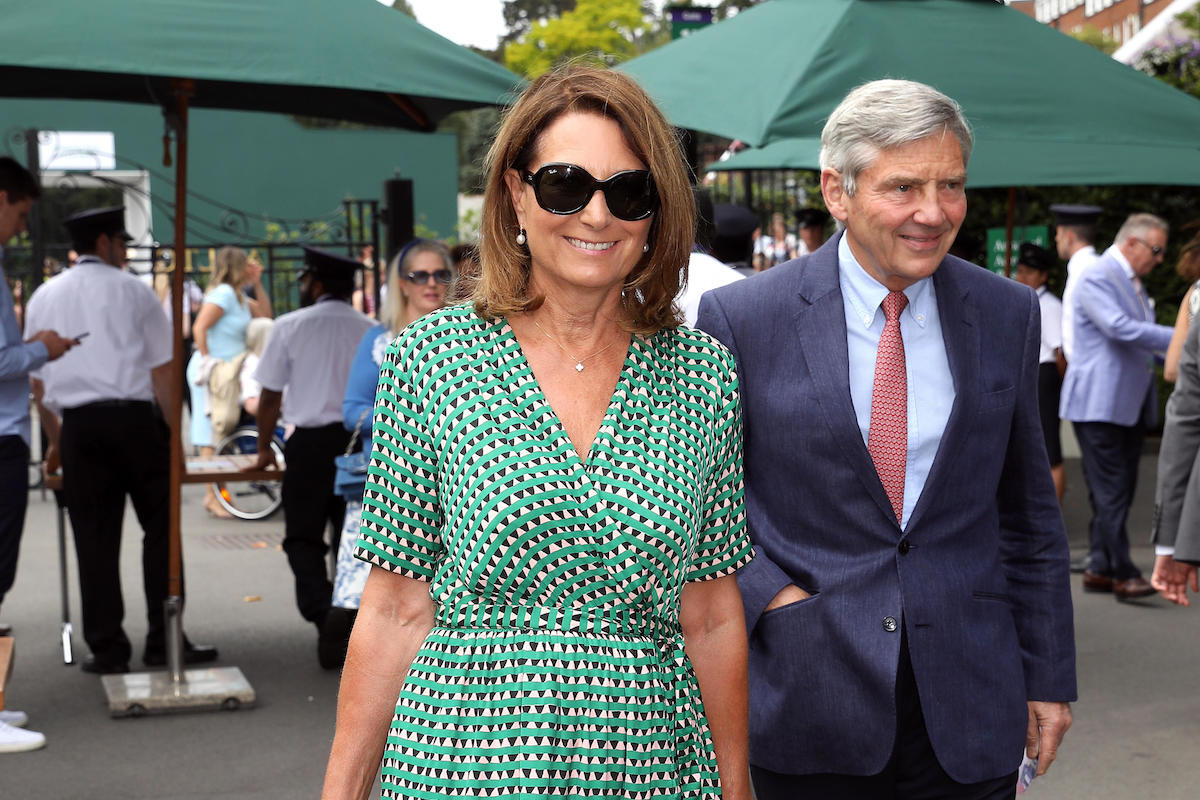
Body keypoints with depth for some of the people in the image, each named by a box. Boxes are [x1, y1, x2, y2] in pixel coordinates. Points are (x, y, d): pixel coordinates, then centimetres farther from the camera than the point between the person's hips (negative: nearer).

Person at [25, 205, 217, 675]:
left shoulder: (44, 297, 13)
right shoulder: (132, 290, 2)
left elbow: (37, 382, 14)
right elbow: (162, 372, -2)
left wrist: (56, 442, 23)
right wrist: (175, 436, 3)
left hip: (78, 425, 3)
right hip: (133, 419, -3)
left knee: (95, 539, 6)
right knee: (160, 529, 5)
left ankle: (107, 649, 8)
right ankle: (163, 641, 5)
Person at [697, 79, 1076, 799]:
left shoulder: (1008, 315, 3)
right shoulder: (741, 319, -7)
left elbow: (1030, 516, 9)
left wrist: (1048, 678, 9)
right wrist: (767, 594, -11)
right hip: (810, 708, -2)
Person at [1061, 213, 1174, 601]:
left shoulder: (1134, 283, 20)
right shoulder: (1096, 278, -11)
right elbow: (1119, 327, -24)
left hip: (1130, 405, 9)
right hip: (1099, 404, -9)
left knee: (1118, 491, 8)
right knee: (1111, 491, -9)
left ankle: (1099, 569, 13)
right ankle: (1123, 573, -9)